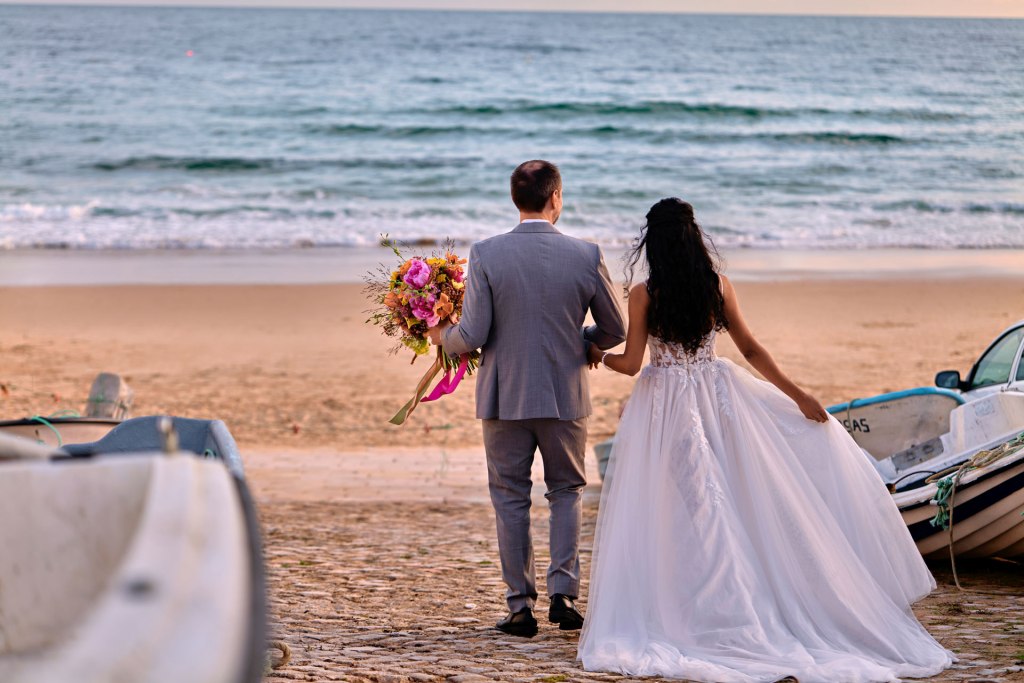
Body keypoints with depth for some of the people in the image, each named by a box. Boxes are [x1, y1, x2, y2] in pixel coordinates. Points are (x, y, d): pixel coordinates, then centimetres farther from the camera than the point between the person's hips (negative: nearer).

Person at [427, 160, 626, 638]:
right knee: (566, 491, 18)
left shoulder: (486, 254, -11)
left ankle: (521, 606, 13)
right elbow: (614, 331, 2)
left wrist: (442, 338, 8)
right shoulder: (586, 255, -7)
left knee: (510, 498, 12)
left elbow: (472, 336, -13)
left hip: (505, 397, -1)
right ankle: (563, 592, 7)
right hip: (566, 396, 1)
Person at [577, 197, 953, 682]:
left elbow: (631, 363, -8)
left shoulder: (645, 294, -10)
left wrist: (601, 356, 13)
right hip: (717, 397, 3)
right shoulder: (718, 287, -1)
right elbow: (750, 350, 1)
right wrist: (797, 395, 8)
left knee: (671, 514, 2)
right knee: (740, 504, 10)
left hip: (663, 406, -3)